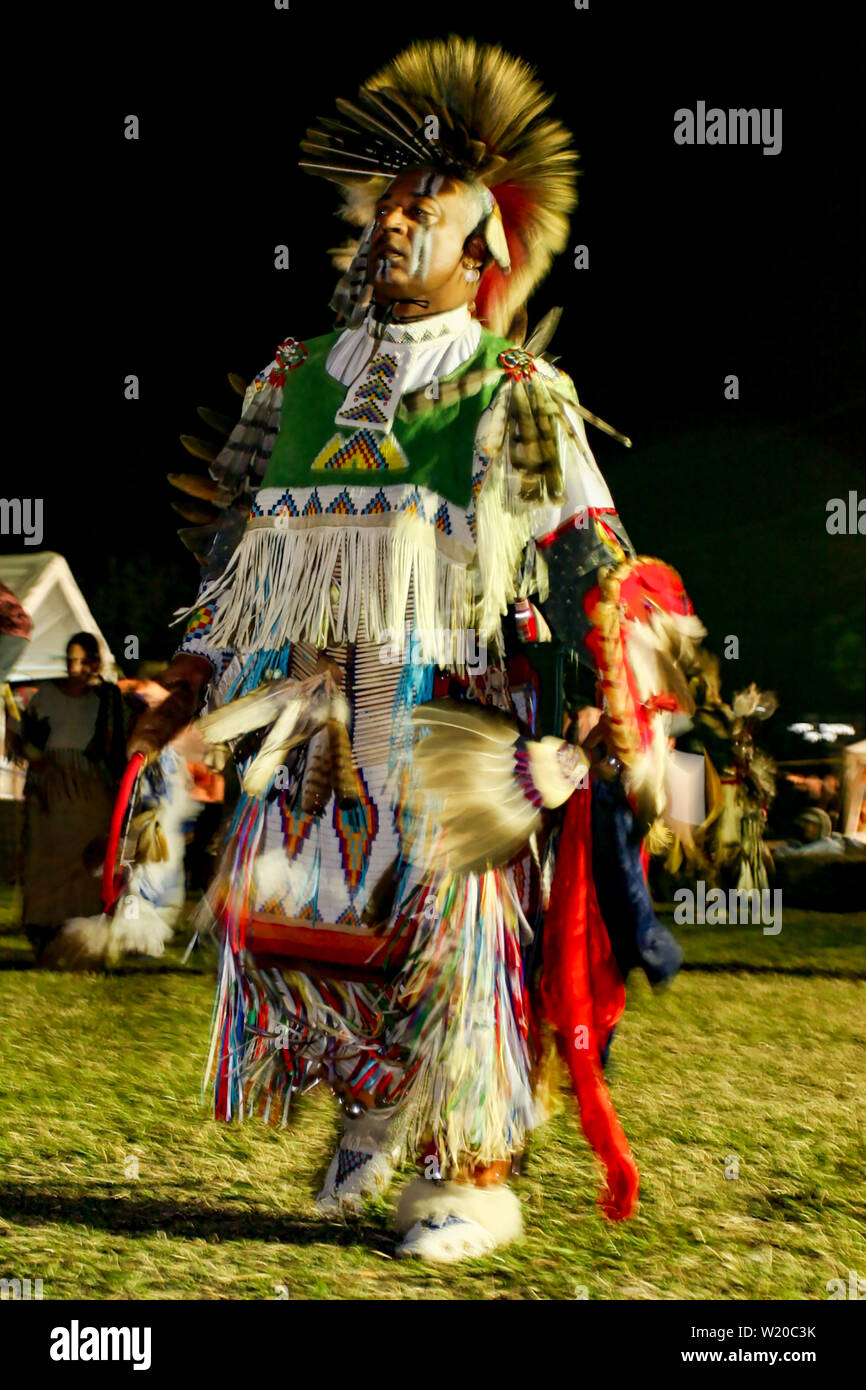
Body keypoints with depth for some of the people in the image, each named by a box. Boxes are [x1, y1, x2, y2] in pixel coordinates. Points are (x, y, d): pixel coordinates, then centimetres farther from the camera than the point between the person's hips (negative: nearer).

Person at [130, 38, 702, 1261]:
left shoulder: (517, 397, 1)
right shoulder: (296, 380, 15)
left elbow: (591, 561, -2)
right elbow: (241, 543, 20)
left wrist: (626, 732, -9)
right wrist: (189, 689, 16)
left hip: (448, 719, -4)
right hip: (309, 719, 5)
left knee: (451, 927, -4)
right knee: (283, 912, 3)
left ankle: (476, 1175, 11)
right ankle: (376, 1097, 29)